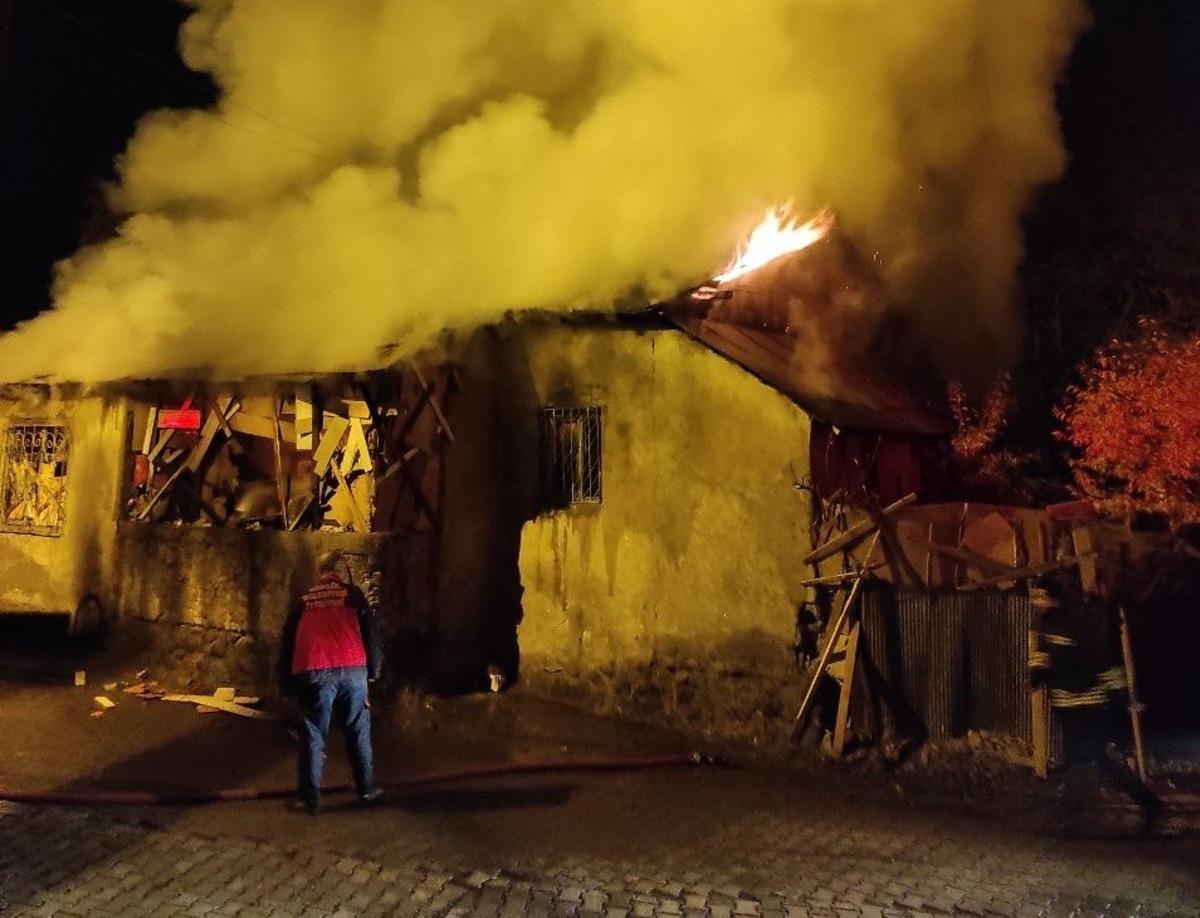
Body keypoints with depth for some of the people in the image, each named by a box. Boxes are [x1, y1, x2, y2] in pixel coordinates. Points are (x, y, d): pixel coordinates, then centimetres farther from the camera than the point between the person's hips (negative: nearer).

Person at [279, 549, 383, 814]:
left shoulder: (304, 601, 14)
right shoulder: (352, 594, 8)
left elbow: (288, 641, 15)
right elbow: (370, 631, 4)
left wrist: (285, 682, 20)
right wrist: (373, 670, 13)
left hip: (314, 674, 1)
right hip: (352, 671, -1)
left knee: (313, 737, 9)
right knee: (359, 733, 12)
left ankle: (309, 797, 11)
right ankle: (367, 789, 20)